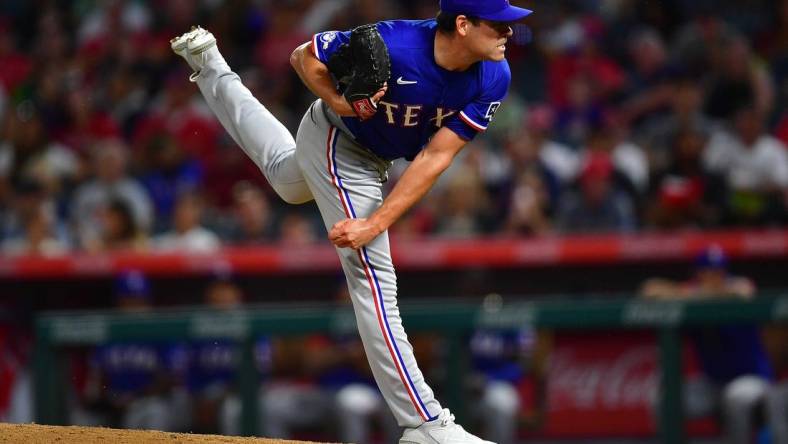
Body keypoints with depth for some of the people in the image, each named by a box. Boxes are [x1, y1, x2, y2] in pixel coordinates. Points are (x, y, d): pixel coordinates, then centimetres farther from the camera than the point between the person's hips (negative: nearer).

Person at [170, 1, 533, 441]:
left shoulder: (493, 78, -24)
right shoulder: (392, 45, -37)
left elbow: (435, 157, -23)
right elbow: (305, 56, -19)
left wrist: (374, 225, -29)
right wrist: (339, 101, -38)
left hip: (373, 153, 7)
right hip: (336, 142, -7)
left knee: (291, 184, 37)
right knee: (374, 278, -13)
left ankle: (211, 66, 55)